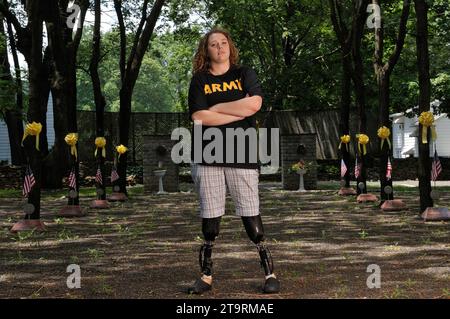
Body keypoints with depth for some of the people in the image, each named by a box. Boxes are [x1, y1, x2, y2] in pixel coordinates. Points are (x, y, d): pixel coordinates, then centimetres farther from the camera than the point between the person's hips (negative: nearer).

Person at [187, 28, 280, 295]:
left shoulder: (244, 73, 10)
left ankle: (270, 273, 6)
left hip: (242, 155, -1)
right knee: (210, 218, 3)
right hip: (208, 157, 1)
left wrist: (217, 108, -6)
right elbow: (199, 117, -6)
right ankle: (207, 276, 12)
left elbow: (255, 103, -9)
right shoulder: (200, 80, 9)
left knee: (251, 217, -3)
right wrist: (240, 111, -7)